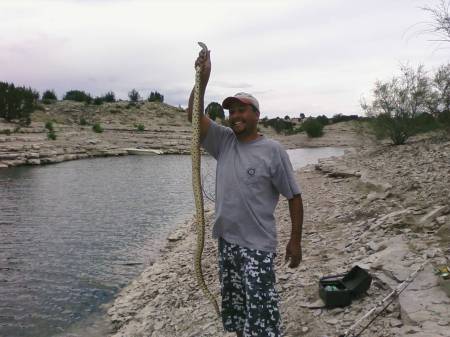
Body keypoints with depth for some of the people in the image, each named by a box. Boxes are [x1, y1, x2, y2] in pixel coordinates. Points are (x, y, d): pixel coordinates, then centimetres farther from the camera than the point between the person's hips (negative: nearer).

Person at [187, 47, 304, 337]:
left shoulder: (272, 150, -10)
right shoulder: (223, 141, 3)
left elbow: (294, 196, -7)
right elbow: (194, 116, -6)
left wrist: (296, 240, -8)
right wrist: (203, 78, -16)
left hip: (258, 245, -5)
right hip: (227, 240, 6)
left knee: (262, 313, -2)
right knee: (234, 306, 20)